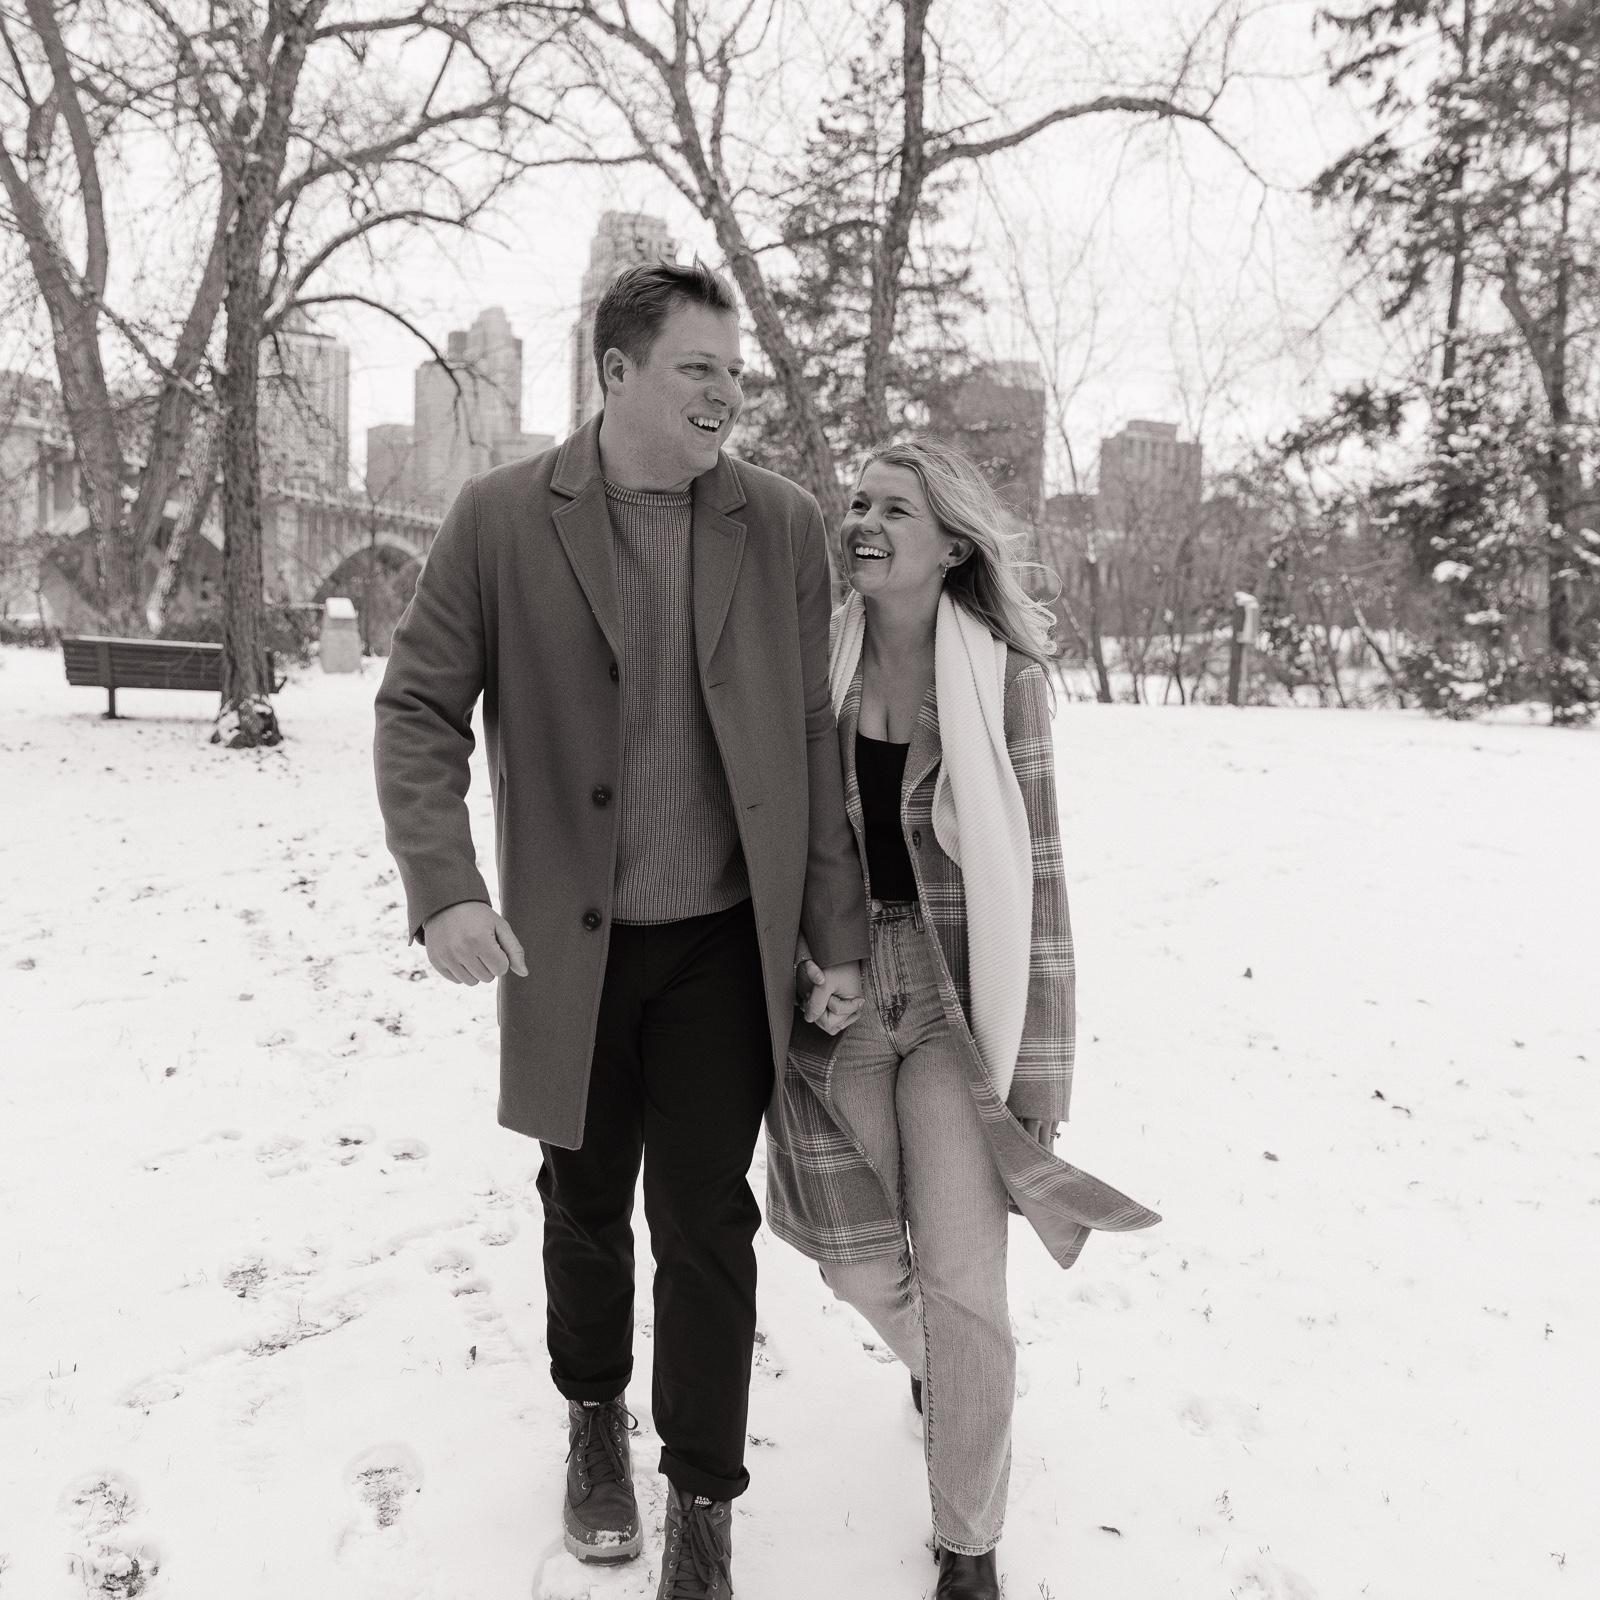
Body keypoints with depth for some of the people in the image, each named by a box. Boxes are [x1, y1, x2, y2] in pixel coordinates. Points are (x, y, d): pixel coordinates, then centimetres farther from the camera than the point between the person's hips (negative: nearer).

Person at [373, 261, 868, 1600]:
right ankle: (595, 1417, 46)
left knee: (706, 1221, 6)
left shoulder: (783, 523, -2)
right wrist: (443, 884, -18)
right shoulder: (499, 520, -5)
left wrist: (839, 933, -2)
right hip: (569, 943, 1)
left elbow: (814, 740, -1)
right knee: (586, 1204, 18)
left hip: (725, 944, 0)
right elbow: (421, 707, -3)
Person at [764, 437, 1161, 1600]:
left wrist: (1038, 1068, -6)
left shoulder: (1002, 677, -8)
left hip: (957, 994, -2)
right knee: (864, 1263, 11)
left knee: (961, 1278, -5)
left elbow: (1034, 877, -5)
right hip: (837, 990, 2)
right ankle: (946, 1366, 48)